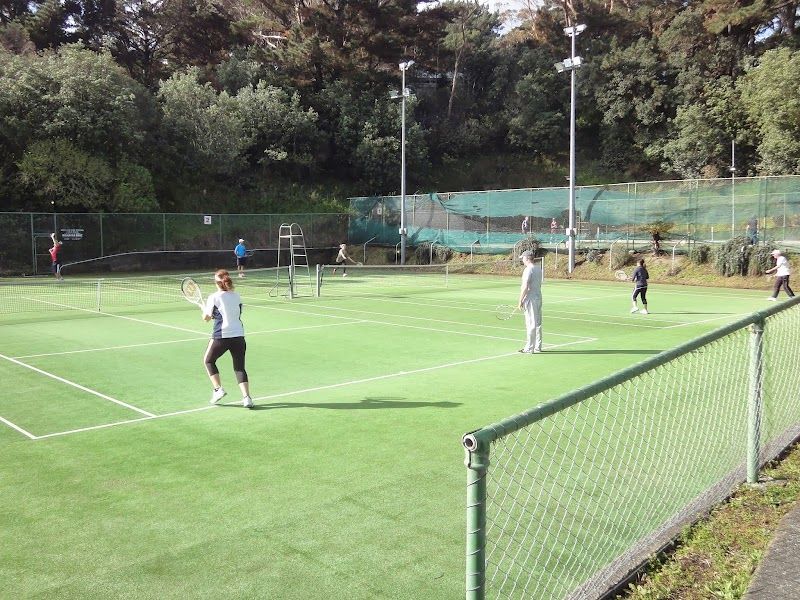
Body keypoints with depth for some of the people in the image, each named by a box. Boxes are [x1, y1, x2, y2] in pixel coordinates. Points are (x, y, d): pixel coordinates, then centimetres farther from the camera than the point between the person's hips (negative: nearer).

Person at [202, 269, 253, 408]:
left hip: (221, 336, -4)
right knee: (240, 368, 9)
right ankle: (246, 397, -4)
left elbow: (206, 317, 0)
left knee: (208, 360, 21)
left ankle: (218, 389, 12)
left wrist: (204, 309, 22)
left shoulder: (214, 298, -5)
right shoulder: (237, 296, 8)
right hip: (239, 335, 4)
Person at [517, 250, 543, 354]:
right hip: (538, 298, 9)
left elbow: (525, 287, -21)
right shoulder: (538, 268, 11)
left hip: (530, 299, -9)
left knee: (531, 324, -4)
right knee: (538, 324, 13)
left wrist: (520, 301, -15)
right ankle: (537, 347, 20)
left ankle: (529, 348, 0)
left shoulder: (528, 270, -16)